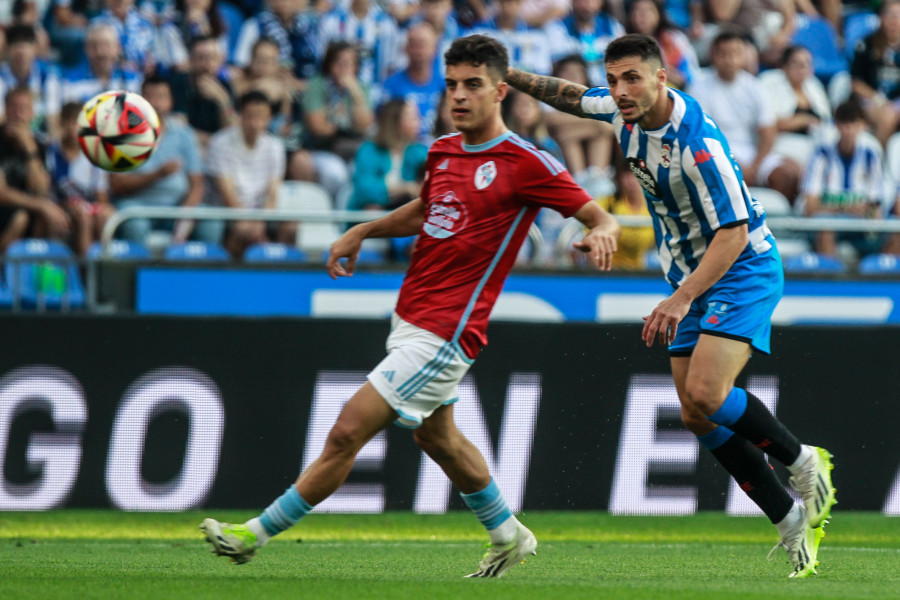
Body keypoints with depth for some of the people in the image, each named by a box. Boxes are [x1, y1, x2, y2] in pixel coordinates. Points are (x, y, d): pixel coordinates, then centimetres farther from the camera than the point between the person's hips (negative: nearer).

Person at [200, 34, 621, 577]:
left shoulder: (526, 162, -13)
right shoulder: (443, 151, 10)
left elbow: (600, 217, -12)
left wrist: (601, 233, -35)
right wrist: (361, 233, 18)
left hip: (443, 334, -9)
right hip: (410, 318, 9)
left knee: (347, 433, -9)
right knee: (437, 437, 24)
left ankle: (256, 534, 0)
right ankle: (509, 537, 42)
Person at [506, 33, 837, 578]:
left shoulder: (697, 142, -28)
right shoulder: (627, 110, -4)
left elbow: (734, 233, -27)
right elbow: (573, 96, 19)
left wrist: (682, 299, -33)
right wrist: (511, 77, 9)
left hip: (742, 269, -9)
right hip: (692, 277, 9)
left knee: (706, 392, -26)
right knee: (697, 416, 3)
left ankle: (802, 462, -1)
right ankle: (793, 523, 11)